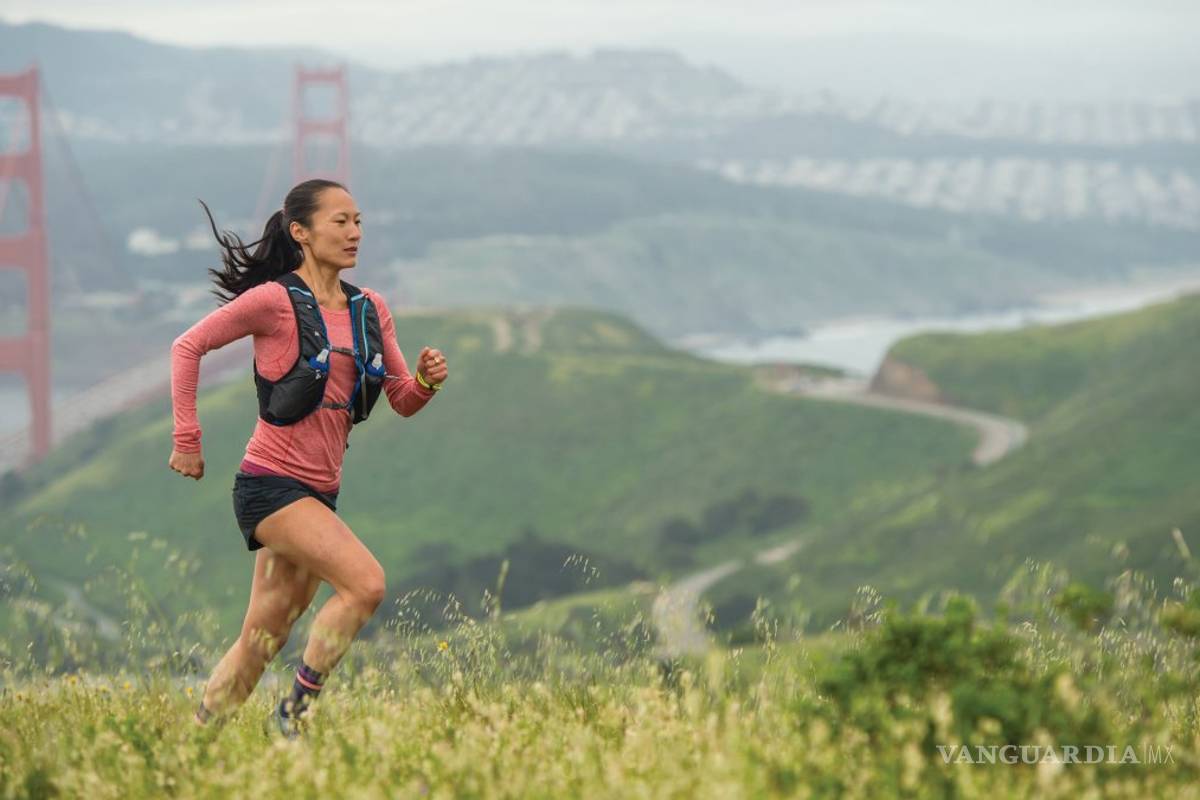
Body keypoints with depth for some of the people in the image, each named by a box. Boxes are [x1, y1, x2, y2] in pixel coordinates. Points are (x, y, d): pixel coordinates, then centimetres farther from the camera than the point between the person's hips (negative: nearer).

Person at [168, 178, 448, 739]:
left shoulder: (370, 310, 11)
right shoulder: (275, 301, -9)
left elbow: (403, 401, 13)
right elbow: (188, 347, -3)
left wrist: (426, 381, -10)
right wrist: (186, 439, -6)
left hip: (319, 493, 7)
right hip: (271, 484, -7)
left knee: (261, 642, 9)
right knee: (365, 583, -23)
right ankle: (293, 713, -12)